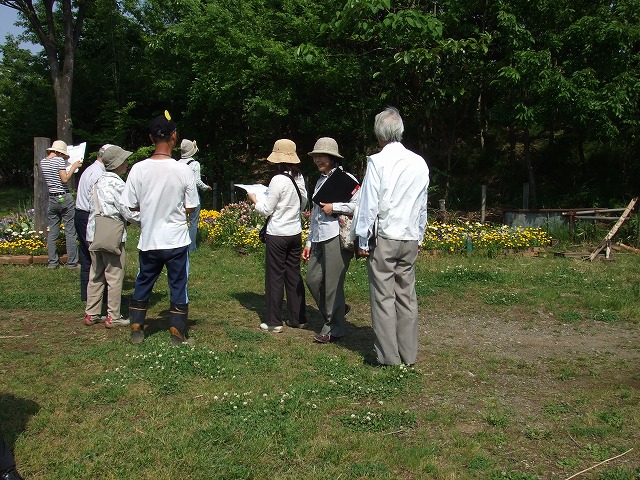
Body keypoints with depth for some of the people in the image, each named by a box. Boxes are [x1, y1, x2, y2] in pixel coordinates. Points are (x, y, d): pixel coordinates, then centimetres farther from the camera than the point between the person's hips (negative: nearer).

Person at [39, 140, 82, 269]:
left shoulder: (43, 162, 9)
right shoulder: (59, 160, -11)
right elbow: (64, 179, -16)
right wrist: (74, 167, -6)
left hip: (52, 199, 6)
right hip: (65, 198, -6)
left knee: (52, 232, 11)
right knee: (70, 232, -1)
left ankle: (52, 262, 13)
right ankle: (72, 263, 0)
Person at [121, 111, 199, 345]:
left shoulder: (138, 169, -9)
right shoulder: (183, 170, -12)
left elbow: (132, 206, -1)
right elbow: (190, 208, -5)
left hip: (148, 240, 2)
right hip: (176, 240, -2)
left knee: (143, 284, 18)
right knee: (178, 286, 11)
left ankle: (136, 330, 25)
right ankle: (177, 332, 17)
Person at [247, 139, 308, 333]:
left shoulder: (278, 180, -18)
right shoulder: (299, 178, 4)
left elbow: (266, 210, -12)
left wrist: (254, 199, 4)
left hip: (278, 235, -7)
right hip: (295, 233, 7)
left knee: (275, 277, 2)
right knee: (294, 275, 14)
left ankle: (273, 321, 9)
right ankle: (298, 318, 20)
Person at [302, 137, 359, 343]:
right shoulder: (320, 181, 20)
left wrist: (334, 207, -15)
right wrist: (309, 243, 21)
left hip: (337, 237, -8)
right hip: (319, 239, 8)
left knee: (333, 283, -4)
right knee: (313, 279, 9)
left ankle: (334, 328, 9)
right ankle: (338, 310, 29)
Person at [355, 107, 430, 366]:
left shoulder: (377, 161, -9)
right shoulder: (419, 163, 6)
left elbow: (369, 204, -10)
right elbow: (423, 206, 13)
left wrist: (363, 240, -3)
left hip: (384, 237, -5)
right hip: (410, 238, 5)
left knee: (383, 296, 1)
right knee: (407, 295, 10)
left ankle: (388, 356, 5)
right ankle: (408, 354, 17)